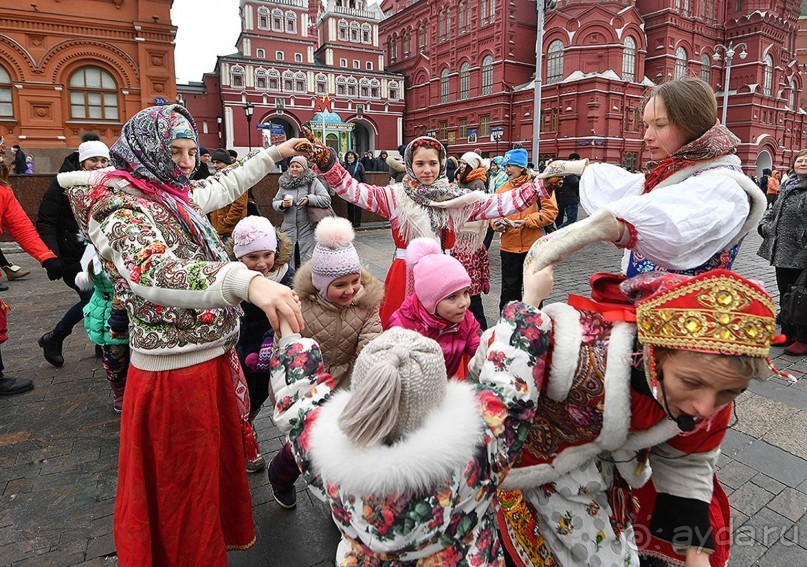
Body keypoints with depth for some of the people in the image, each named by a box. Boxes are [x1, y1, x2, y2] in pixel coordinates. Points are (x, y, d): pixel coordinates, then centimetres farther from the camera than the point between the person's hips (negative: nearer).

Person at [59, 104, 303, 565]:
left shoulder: (177, 198, 5)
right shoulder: (122, 210, -21)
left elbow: (226, 186, 24)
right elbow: (152, 273, -42)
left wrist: (275, 154, 27)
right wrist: (247, 280, -58)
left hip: (214, 358, 9)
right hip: (174, 374, -9)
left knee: (222, 457, 27)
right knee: (186, 482, 10)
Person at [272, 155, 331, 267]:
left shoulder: (313, 181, -1)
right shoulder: (284, 183, 9)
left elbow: (327, 200, -8)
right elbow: (274, 202, 14)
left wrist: (310, 199, -22)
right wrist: (282, 205, -9)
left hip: (307, 229, -3)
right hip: (288, 230, 3)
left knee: (308, 261, -2)